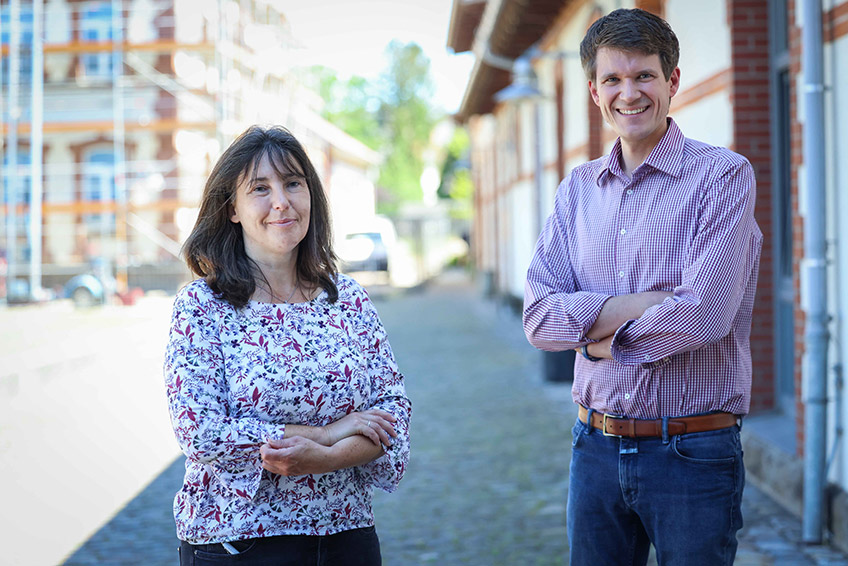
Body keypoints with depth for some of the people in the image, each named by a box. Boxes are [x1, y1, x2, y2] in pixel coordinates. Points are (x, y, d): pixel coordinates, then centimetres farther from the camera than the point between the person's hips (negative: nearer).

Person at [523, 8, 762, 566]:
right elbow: (539, 317, -2)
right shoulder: (578, 188, 8)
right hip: (597, 447, 4)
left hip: (693, 454, -4)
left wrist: (604, 339, -6)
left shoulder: (724, 175, -7)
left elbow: (703, 315, -18)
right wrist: (643, 303, -15)